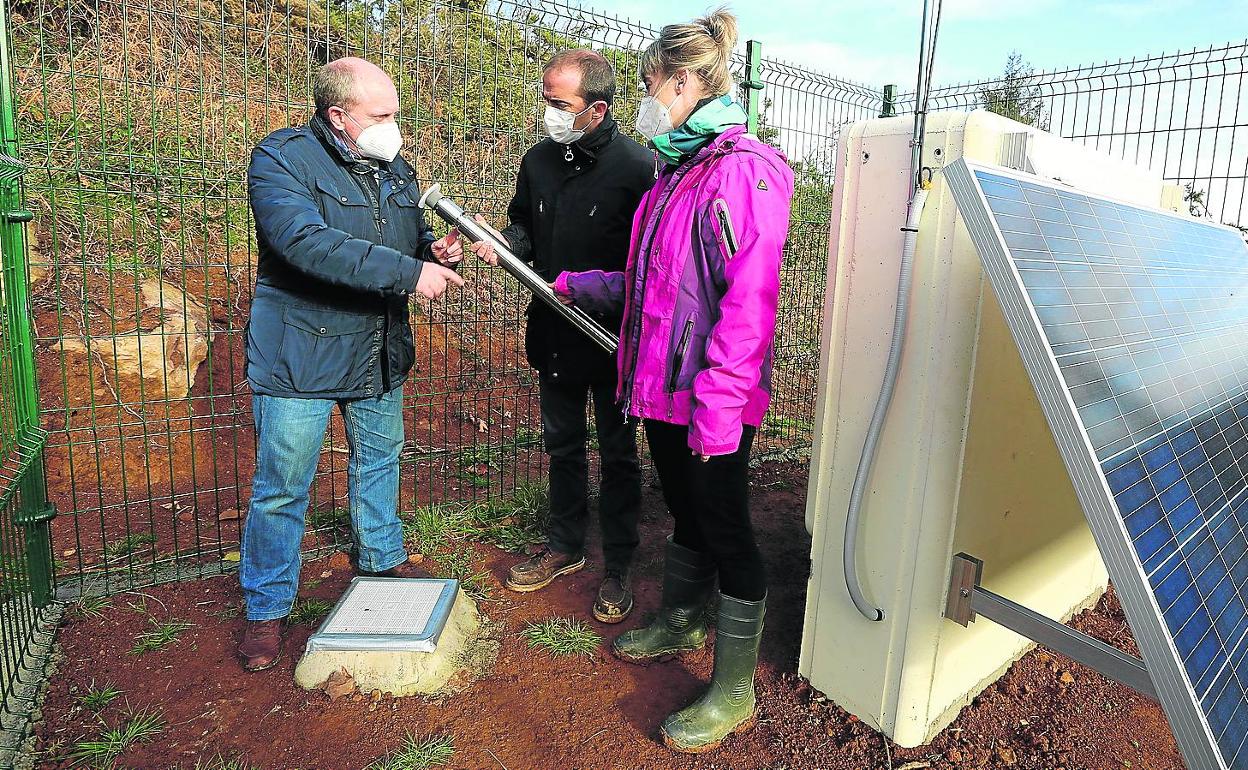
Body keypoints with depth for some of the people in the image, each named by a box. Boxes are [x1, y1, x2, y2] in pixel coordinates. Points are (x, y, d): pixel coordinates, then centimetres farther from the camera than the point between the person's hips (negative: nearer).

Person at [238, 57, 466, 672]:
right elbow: (308, 243, -30)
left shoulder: (393, 168, 8)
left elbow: (414, 242, 16)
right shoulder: (281, 159, -13)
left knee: (379, 462, 21)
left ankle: (382, 558, 44)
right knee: (282, 488, 4)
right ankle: (267, 607, 24)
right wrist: (410, 272, -32)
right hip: (300, 355, -6)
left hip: (380, 356, 7)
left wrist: (439, 253, -8)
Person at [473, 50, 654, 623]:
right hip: (554, 333, 6)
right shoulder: (539, 160, 3)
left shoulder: (637, 167, -15)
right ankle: (565, 546, 38)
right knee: (562, 445, 18)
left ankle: (617, 568, 26)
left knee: (618, 454, 9)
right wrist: (503, 242, -6)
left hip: (614, 338, -5)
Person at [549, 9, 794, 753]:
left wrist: (718, 402, -24)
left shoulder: (743, 170, -15)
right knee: (687, 514, 23)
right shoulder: (677, 170, 14)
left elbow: (749, 299, -23)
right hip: (664, 386, 9)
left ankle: (734, 692, 22)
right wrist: (578, 286, 23)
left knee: (726, 530, 4)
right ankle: (681, 624, 45)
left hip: (712, 399, -9)